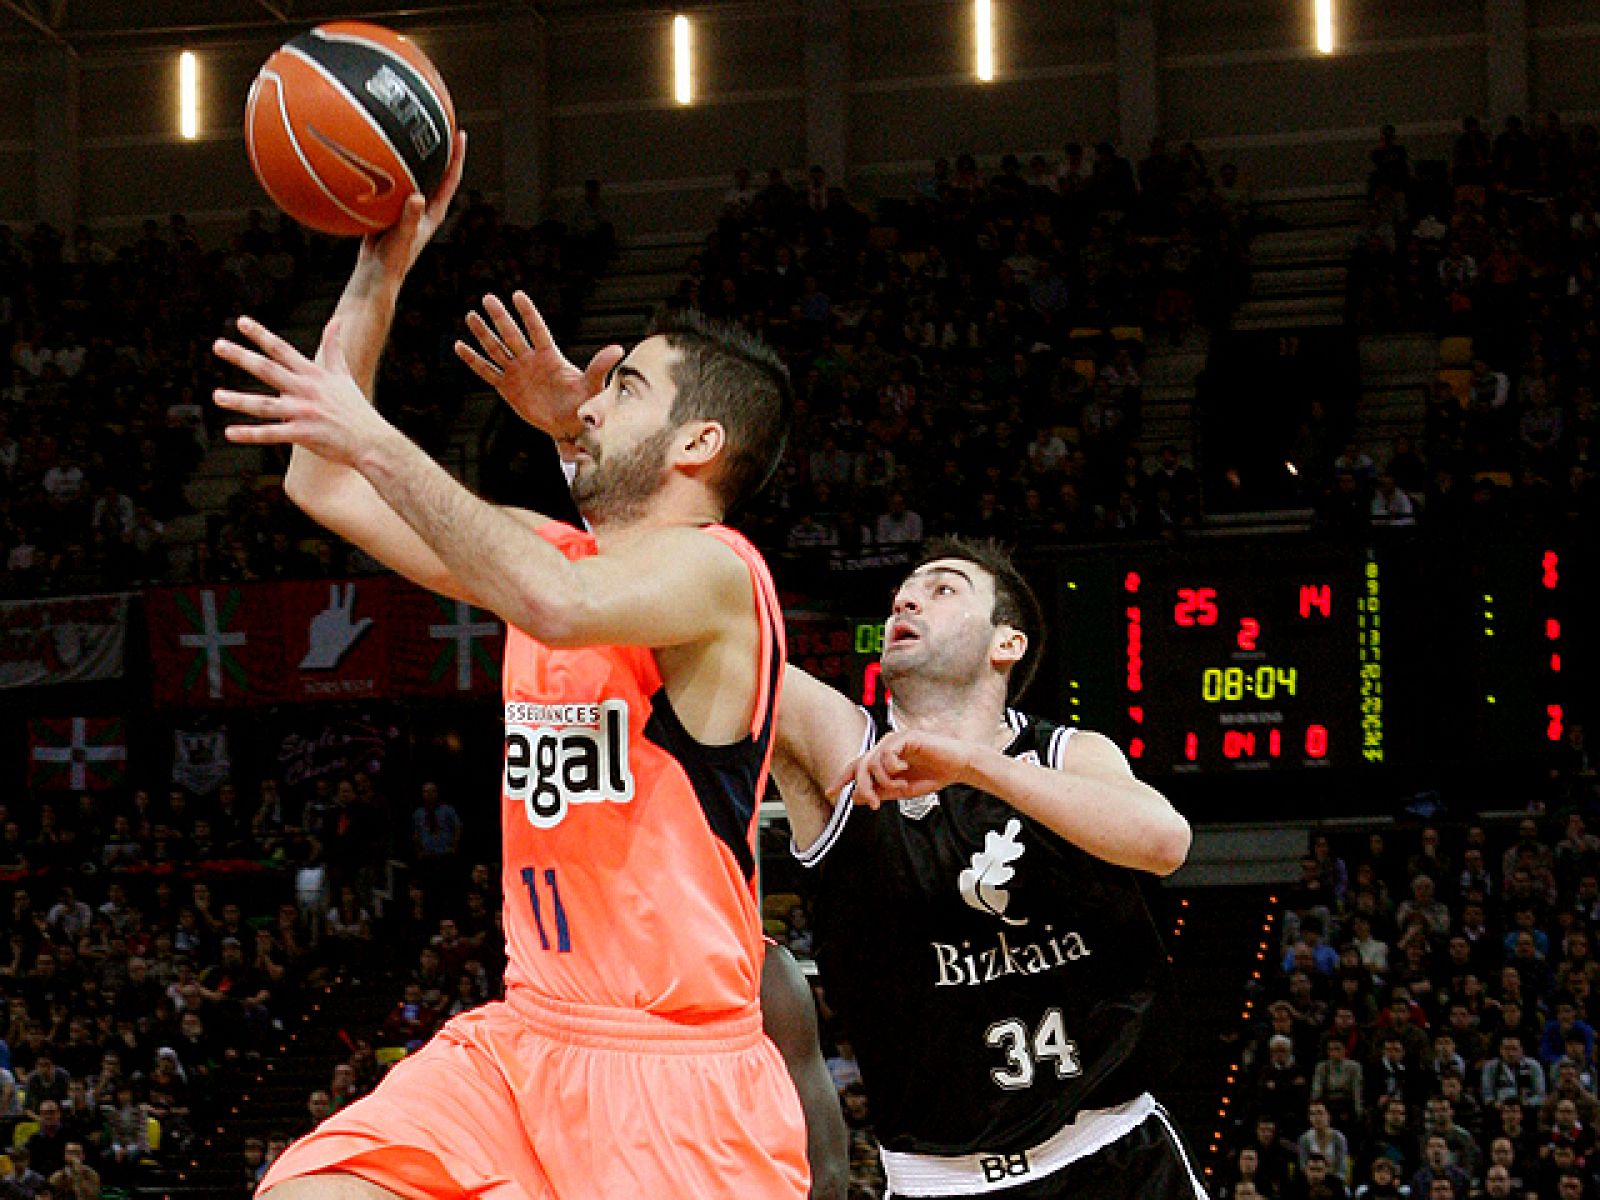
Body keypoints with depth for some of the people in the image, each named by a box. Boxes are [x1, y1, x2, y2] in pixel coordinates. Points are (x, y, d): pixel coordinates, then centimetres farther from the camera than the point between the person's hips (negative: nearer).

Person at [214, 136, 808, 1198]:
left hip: (677, 1070, -7)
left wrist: (374, 440, -27)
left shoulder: (713, 571, -10)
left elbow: (558, 607, -32)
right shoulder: (556, 552, 14)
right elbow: (324, 485, 17)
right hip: (524, 1034, 7)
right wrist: (384, 265, 11)